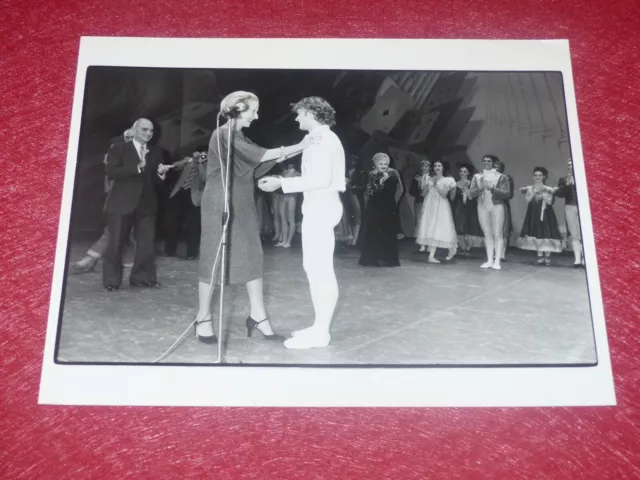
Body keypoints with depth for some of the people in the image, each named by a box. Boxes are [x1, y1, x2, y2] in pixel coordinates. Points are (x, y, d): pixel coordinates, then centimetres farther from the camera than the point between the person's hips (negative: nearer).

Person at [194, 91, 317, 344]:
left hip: (242, 207, 9)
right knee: (213, 260, -1)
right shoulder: (224, 134, -12)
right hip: (220, 206, -9)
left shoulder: (239, 138, 16)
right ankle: (203, 318, 12)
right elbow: (261, 155, -20)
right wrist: (299, 146, -17)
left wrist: (292, 151, -1)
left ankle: (258, 316, 10)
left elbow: (260, 164, 10)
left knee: (252, 258, 4)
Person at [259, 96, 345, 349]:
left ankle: (321, 332, -2)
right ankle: (319, 327, 19)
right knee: (315, 268, 12)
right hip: (317, 207, 11)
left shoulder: (322, 138, -11)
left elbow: (322, 179, -20)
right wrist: (282, 180, 16)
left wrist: (282, 184, -16)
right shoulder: (320, 138, 18)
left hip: (322, 207, -11)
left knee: (322, 270, -7)